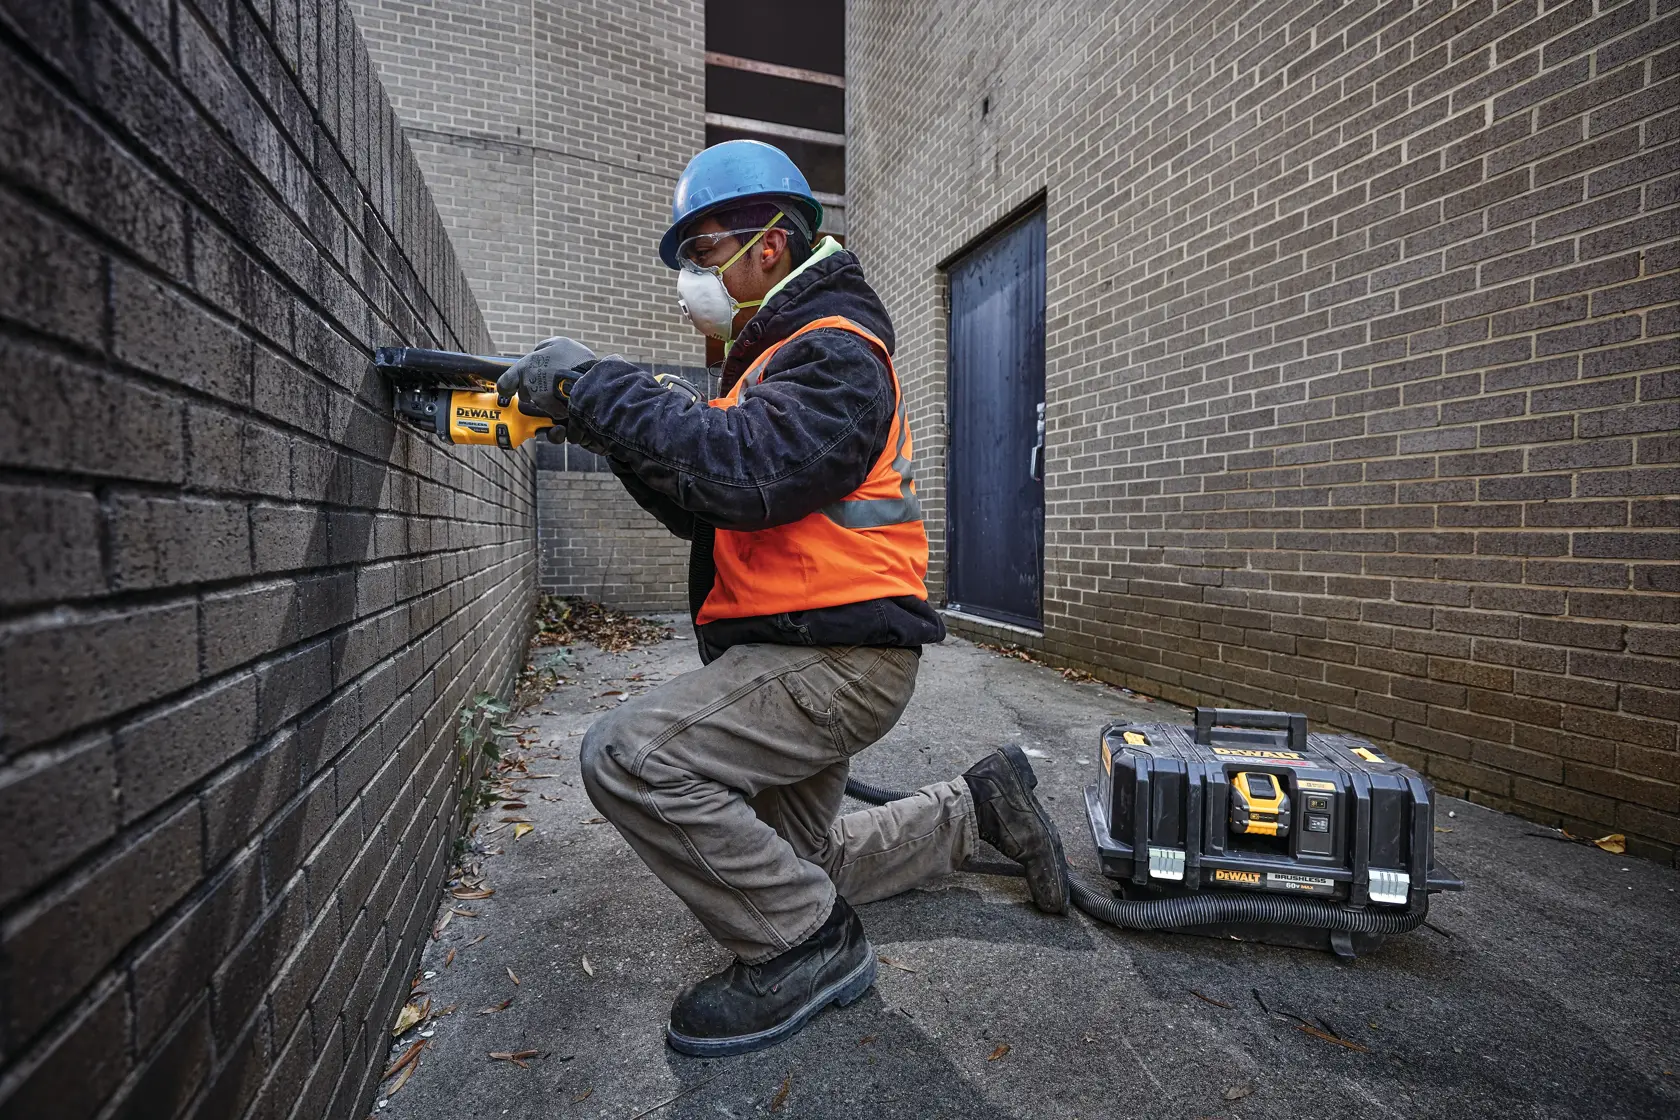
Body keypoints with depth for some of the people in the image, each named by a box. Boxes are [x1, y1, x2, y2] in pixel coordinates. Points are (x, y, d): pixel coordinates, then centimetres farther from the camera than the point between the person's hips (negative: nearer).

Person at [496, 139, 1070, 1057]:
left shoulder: (836, 352, -11)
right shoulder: (771, 357, 20)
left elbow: (745, 472, -30)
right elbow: (705, 512, 16)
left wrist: (595, 384, -20)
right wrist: (612, 435, 1)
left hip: (839, 655, -10)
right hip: (796, 650, 10)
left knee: (630, 755, -22)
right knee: (803, 864, 20)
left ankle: (806, 946, -5)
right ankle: (981, 804, 31)